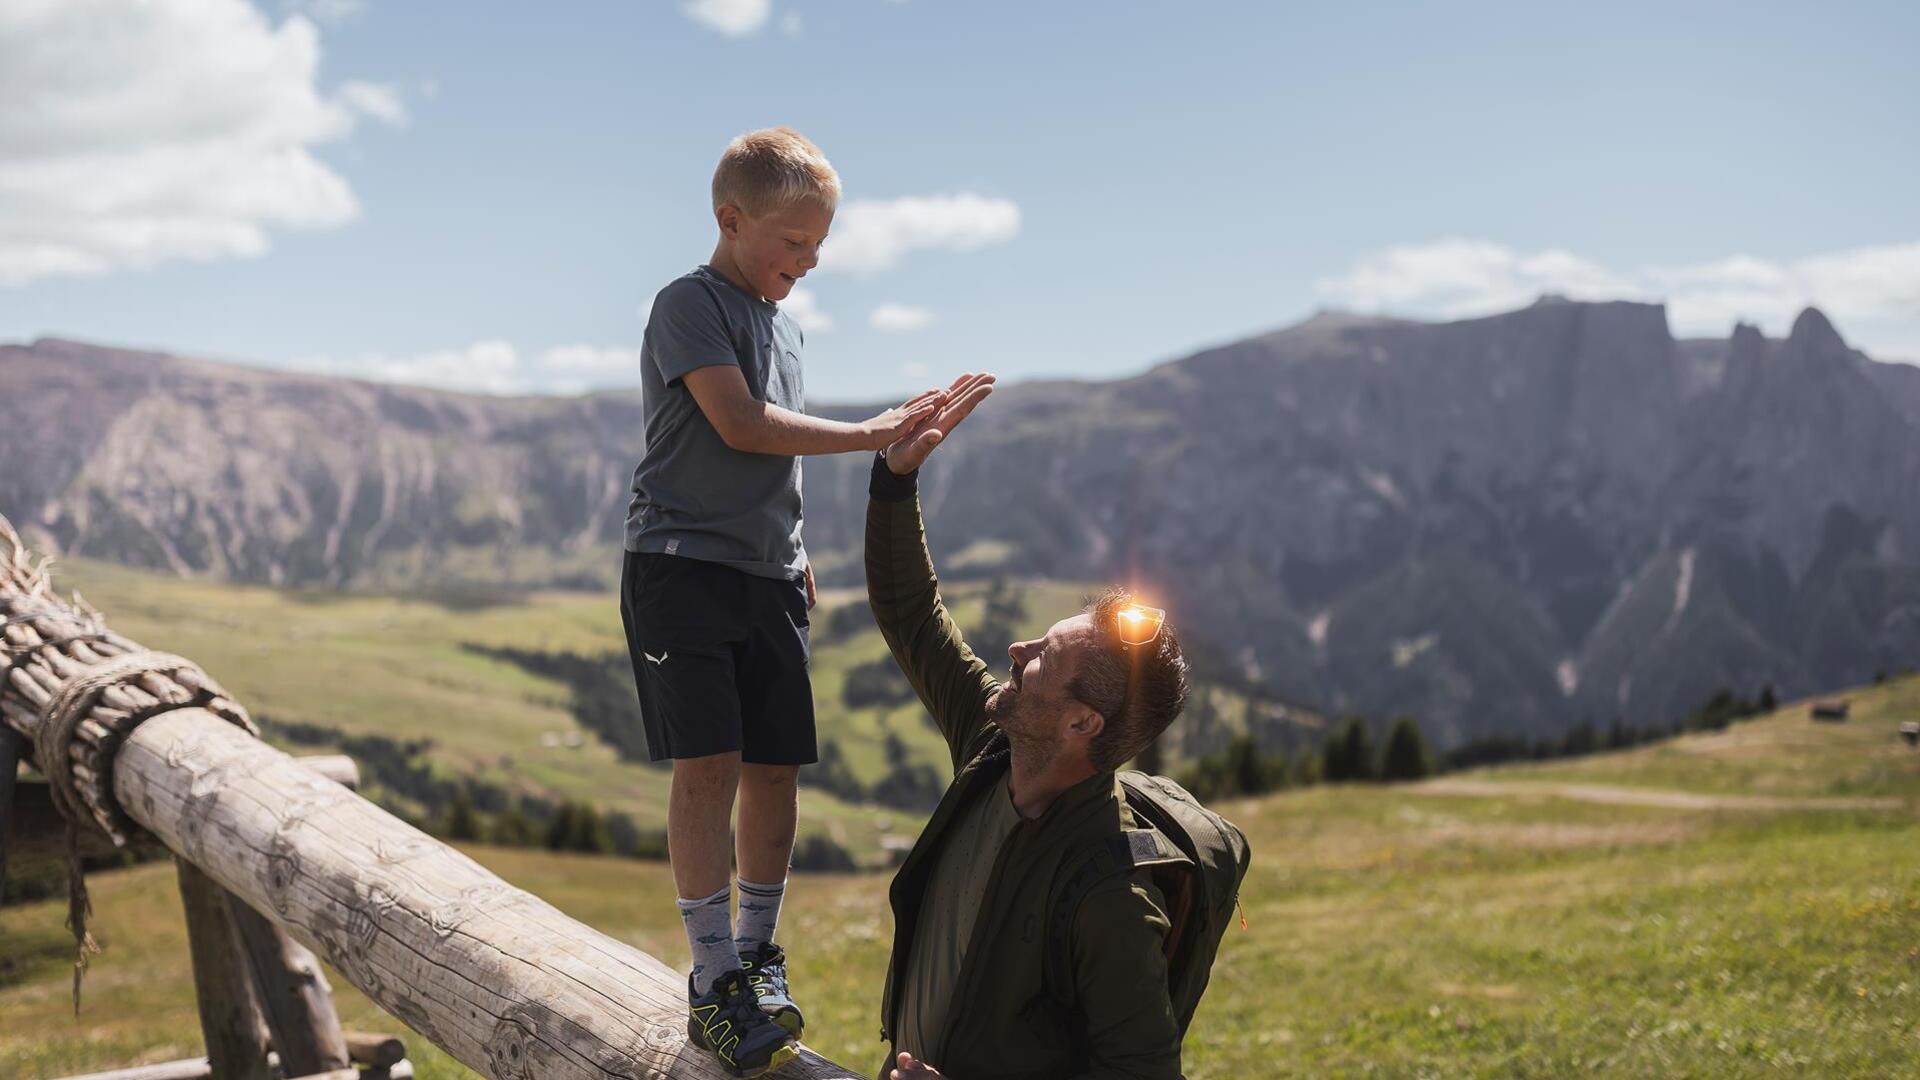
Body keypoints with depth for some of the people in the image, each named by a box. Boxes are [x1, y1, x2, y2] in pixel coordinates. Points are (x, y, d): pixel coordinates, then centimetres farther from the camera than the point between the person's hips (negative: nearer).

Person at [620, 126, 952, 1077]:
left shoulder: (785, 322, 18)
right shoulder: (691, 305, -6)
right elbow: (741, 424, -18)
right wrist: (872, 434, -16)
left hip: (767, 573, 7)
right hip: (681, 563, -7)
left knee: (774, 771, 3)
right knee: (708, 765, -13)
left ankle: (758, 958, 17)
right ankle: (714, 982, -8)